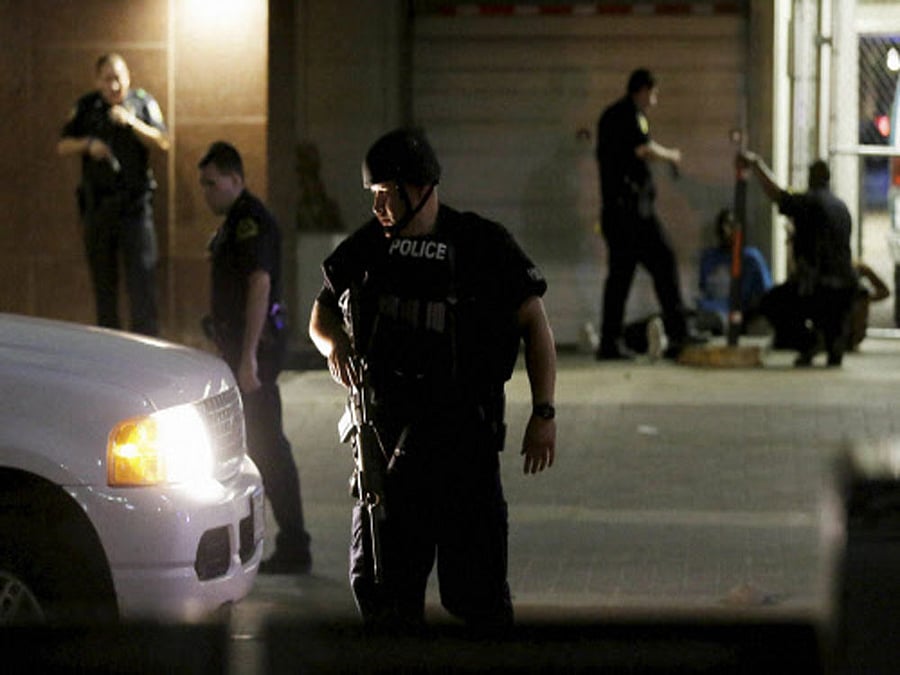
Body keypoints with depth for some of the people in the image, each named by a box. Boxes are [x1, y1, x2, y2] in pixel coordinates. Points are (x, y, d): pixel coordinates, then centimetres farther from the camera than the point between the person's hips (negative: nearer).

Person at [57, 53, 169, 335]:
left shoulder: (143, 102, 4)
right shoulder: (86, 107, 9)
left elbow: (162, 142, -4)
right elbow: (62, 146, 9)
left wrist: (131, 122, -16)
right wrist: (88, 144, -10)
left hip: (134, 202, -2)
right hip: (97, 203, 2)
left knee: (142, 270, -10)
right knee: (102, 274, 7)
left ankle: (147, 334, -11)